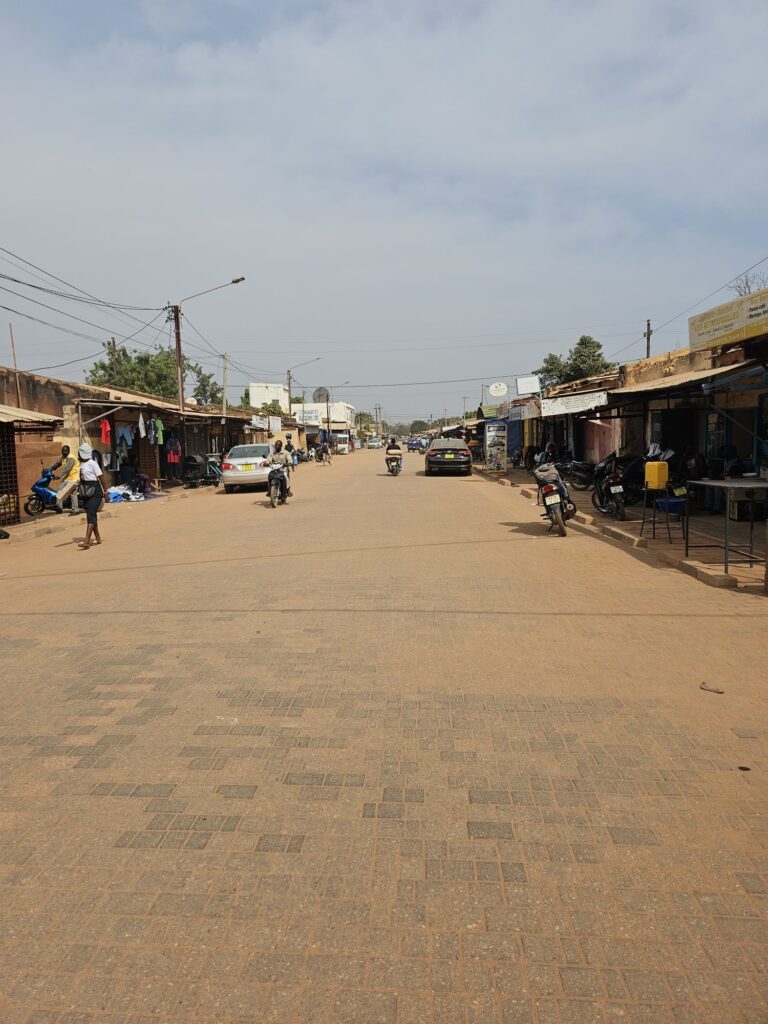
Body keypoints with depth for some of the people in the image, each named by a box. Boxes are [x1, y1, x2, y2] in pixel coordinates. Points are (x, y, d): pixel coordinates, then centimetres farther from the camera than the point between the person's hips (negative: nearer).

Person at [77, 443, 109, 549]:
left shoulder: (93, 464, -13)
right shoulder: (82, 464, 12)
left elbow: (101, 478, -13)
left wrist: (105, 492, -14)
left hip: (95, 493, -9)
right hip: (86, 493, 9)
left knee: (91, 516, -14)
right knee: (90, 515, 13)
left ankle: (86, 541, -21)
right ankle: (98, 538, 25)